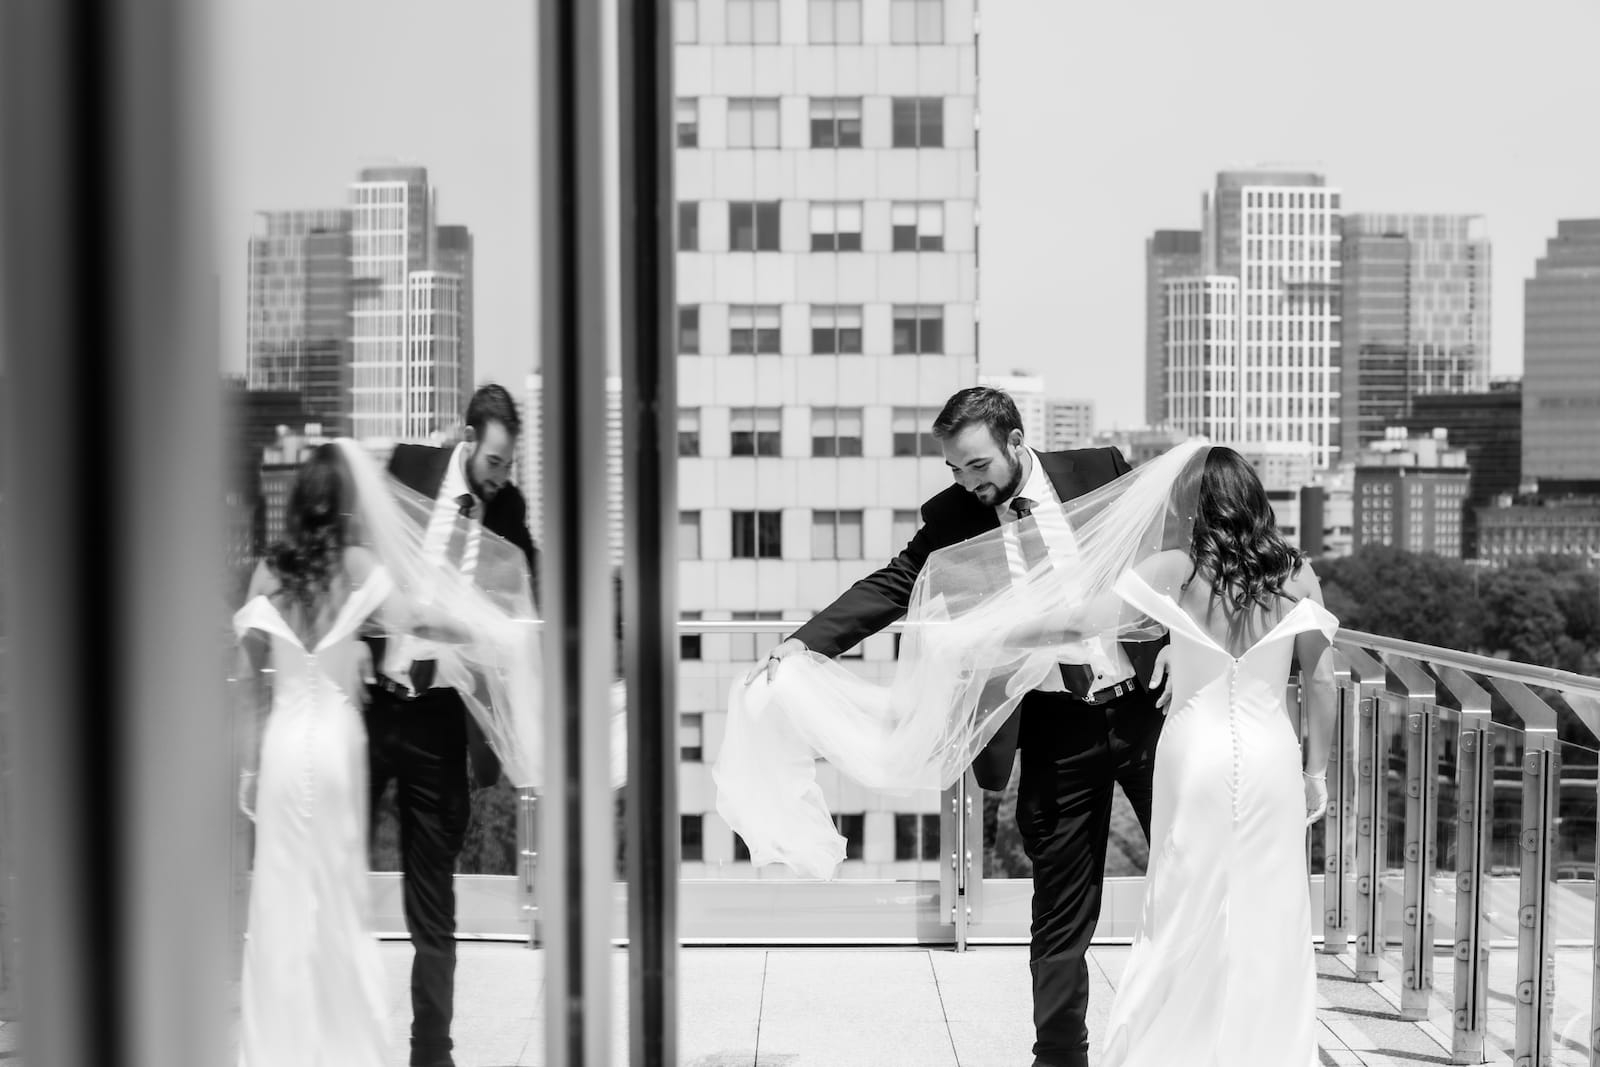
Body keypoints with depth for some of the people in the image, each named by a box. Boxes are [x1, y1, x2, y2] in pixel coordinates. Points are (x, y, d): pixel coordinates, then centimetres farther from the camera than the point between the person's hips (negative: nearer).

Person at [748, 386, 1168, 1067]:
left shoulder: (1101, 470, -3)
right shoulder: (952, 515, -1)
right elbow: (891, 586, -5)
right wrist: (803, 643, -17)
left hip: (1146, 705, 0)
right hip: (1056, 731, 0)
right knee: (1062, 912, 6)